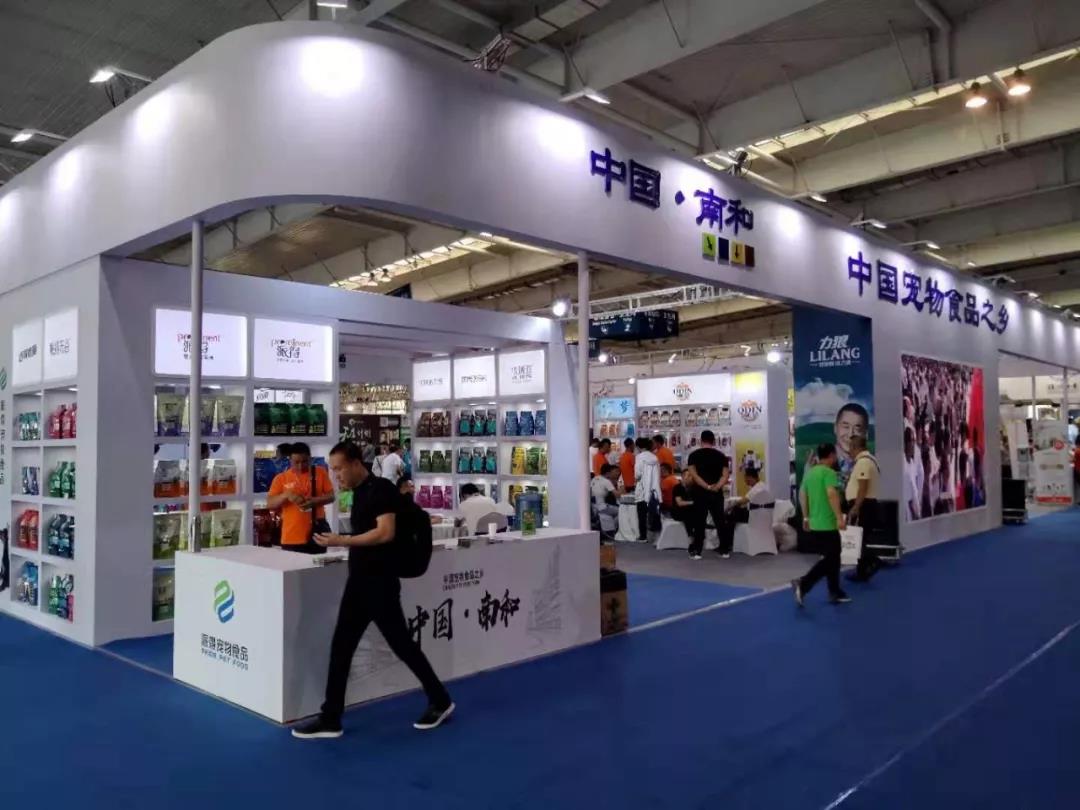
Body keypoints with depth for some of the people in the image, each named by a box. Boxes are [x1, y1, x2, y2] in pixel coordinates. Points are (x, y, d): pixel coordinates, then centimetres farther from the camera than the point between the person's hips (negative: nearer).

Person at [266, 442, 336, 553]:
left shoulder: (320, 473, 5)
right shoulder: (281, 478, 4)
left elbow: (331, 496, 4)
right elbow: (270, 504, 0)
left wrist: (315, 501, -16)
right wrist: (286, 495, -19)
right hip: (291, 539, 0)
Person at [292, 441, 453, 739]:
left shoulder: (382, 489, -15)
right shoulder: (359, 493, 13)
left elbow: (386, 532, -24)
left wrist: (342, 541, -24)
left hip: (380, 584, -9)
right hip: (358, 582, 9)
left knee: (402, 645, 3)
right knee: (341, 648, 7)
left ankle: (440, 701, 20)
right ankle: (330, 719, 15)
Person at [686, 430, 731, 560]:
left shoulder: (694, 455, 0)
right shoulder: (721, 456, 5)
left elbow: (693, 475, -10)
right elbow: (726, 475, -5)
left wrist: (707, 487, -14)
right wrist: (716, 487, -14)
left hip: (700, 493, -1)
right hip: (717, 494, 2)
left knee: (699, 522, 3)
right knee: (720, 521, 10)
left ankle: (696, 551, 3)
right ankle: (725, 550, 14)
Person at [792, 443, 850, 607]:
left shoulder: (810, 473, 12)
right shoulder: (829, 472, -13)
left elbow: (802, 496, 18)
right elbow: (831, 494, -27)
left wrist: (806, 517, 26)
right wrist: (839, 517, -27)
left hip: (815, 524, 9)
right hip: (827, 524, -9)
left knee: (832, 557, 17)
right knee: (830, 559, -5)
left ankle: (835, 593, 22)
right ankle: (802, 584, -16)